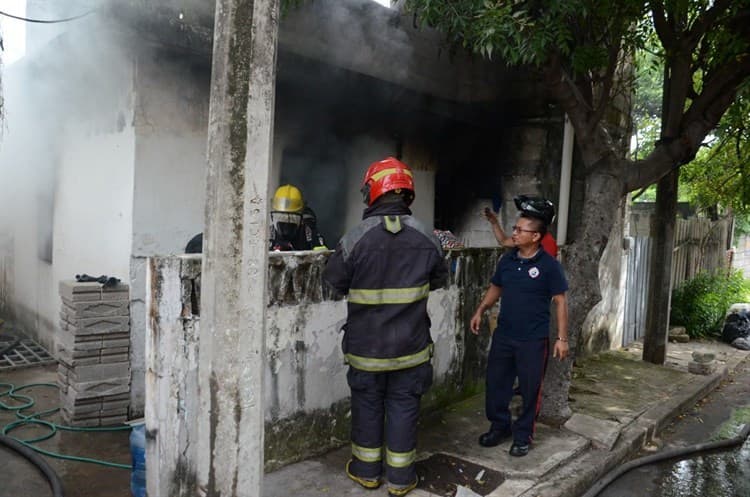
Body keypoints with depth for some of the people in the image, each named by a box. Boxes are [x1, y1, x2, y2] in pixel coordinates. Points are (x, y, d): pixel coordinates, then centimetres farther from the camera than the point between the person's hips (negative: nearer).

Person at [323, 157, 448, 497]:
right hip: (410, 346, 1)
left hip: (366, 345, -1)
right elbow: (439, 280, 7)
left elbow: (333, 282, -4)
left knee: (367, 405, 16)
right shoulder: (427, 239, -8)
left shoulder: (355, 238, -15)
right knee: (403, 407, 13)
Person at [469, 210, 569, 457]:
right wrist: (480, 311, 5)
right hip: (503, 335, 5)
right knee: (495, 382, 12)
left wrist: (562, 338, -10)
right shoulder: (507, 260, 3)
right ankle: (500, 426, 31)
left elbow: (560, 301, -8)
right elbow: (496, 287, 17)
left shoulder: (549, 265, -11)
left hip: (533, 340, -5)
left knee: (530, 389, 7)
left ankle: (523, 435, 25)